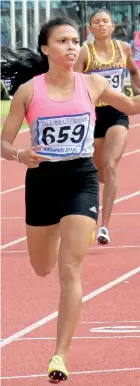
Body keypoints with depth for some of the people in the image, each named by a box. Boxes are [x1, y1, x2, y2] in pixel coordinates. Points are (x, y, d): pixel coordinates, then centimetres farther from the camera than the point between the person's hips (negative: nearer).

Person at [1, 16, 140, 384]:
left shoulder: (92, 84, -1)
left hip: (81, 179, -1)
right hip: (41, 180, 1)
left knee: (69, 270, -13)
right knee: (42, 268, 20)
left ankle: (60, 355, -12)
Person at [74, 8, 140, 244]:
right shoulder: (84, 54, -7)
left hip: (118, 114, 0)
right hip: (94, 114, 0)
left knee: (110, 166, -19)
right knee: (98, 171, 14)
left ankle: (104, 225, -24)